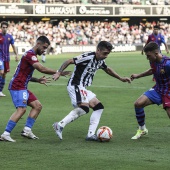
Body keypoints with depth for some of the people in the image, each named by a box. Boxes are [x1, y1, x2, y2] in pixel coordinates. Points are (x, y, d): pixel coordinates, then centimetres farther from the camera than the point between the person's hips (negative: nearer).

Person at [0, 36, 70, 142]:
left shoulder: (32, 55, 19)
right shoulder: (30, 55, -14)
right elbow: (42, 69, -26)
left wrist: (38, 80, 10)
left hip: (22, 87, 11)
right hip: (17, 86, -11)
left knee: (38, 106, 8)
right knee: (21, 109, -22)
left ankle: (27, 130, 4)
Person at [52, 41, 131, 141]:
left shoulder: (100, 61, 11)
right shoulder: (88, 57, -18)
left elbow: (107, 69, 32)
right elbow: (69, 61, -20)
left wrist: (121, 78, 29)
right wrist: (59, 73, -28)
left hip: (83, 88, 10)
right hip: (75, 85, -10)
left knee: (99, 107, 8)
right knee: (84, 107, -28)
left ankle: (91, 134, 4)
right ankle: (60, 125, -27)